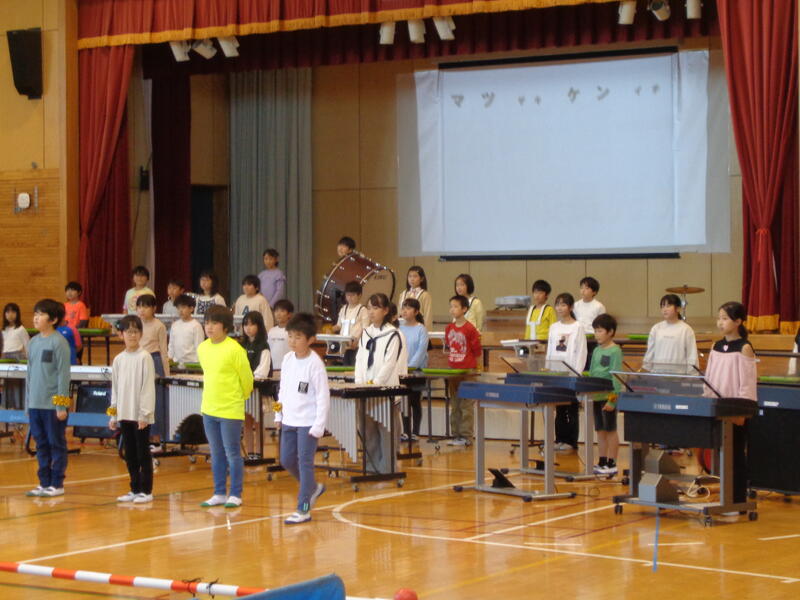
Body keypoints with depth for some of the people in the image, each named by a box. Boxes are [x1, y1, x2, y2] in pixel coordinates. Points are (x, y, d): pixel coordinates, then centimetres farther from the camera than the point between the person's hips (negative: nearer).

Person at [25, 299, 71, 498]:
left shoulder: (59, 342, -9)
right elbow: (30, 374, 16)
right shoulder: (34, 342, 11)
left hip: (53, 405, -7)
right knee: (41, 444, 11)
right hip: (34, 404, 7)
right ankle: (44, 483, 19)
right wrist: (28, 403, 15)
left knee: (56, 444, 2)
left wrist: (62, 405, -14)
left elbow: (64, 374, -11)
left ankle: (57, 484, 8)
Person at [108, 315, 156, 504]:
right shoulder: (118, 359, 9)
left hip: (141, 415, -5)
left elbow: (148, 387, -10)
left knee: (143, 453, 0)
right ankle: (135, 489, 18)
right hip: (124, 414, 5)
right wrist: (113, 415, 12)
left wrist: (145, 414, -13)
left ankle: (146, 491, 6)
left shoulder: (144, 357, -7)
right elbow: (115, 388, 14)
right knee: (130, 454, 10)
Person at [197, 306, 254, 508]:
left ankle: (235, 495, 9)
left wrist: (240, 398, 8)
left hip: (230, 410, -6)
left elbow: (247, 378, -5)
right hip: (209, 408, 6)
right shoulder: (202, 348, 4)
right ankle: (219, 493, 21)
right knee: (216, 454, 13)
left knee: (232, 453, 1)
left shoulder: (235, 349, -15)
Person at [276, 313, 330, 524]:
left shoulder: (315, 364, -15)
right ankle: (313, 487, 35)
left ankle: (303, 508, 2)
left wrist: (318, 426, -16)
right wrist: (279, 414, 14)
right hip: (289, 420, 7)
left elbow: (323, 397, -14)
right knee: (286, 460, 13)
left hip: (308, 422, -7)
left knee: (305, 462, -4)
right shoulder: (288, 359, 5)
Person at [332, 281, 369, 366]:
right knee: (345, 365, 7)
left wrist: (357, 340, -21)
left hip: (356, 346, -6)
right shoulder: (343, 309, 15)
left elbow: (365, 329, -8)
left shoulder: (362, 310, -4)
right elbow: (339, 325, 22)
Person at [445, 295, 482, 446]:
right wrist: (450, 357, 10)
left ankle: (466, 436, 2)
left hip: (467, 372, -7)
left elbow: (477, 351, -6)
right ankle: (456, 435, 18)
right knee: (454, 406, 11)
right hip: (452, 370, 7)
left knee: (466, 406, -2)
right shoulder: (449, 328, 7)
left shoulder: (470, 329, -11)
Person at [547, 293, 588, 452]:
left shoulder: (577, 327, -4)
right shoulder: (554, 327, 11)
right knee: (559, 409, 8)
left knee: (571, 409, 1)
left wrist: (577, 373, -12)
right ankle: (560, 439, 14)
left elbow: (581, 352, -6)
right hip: (556, 373, 5)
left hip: (571, 373, -5)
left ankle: (571, 442, 4)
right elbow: (549, 351, 14)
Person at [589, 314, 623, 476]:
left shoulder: (615, 351, -10)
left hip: (608, 395, -7)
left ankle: (611, 464, 5)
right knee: (600, 429, 11)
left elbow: (616, 377, -15)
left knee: (610, 429, 0)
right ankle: (602, 462, 19)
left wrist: (612, 400, -19)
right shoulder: (596, 351, 13)